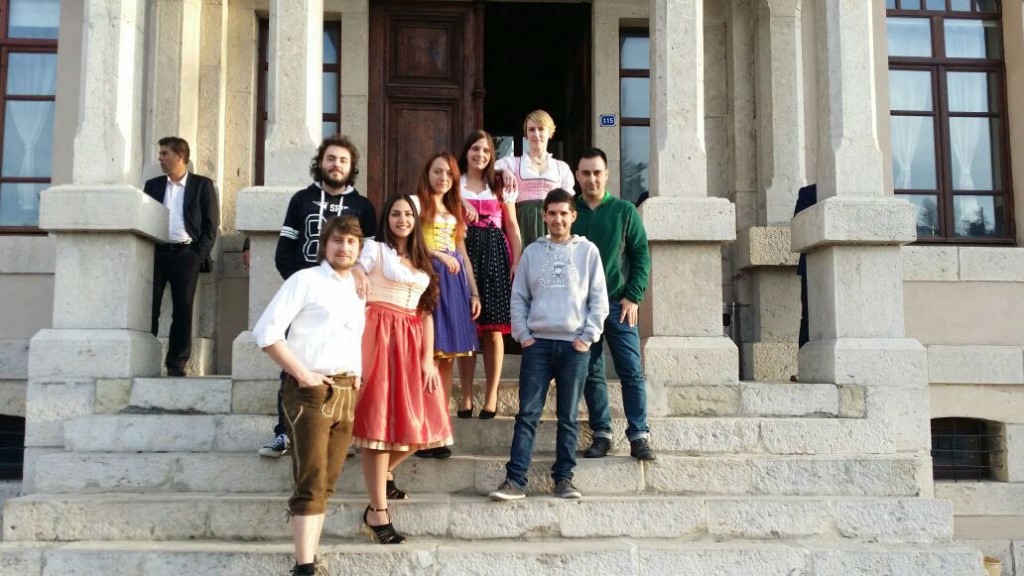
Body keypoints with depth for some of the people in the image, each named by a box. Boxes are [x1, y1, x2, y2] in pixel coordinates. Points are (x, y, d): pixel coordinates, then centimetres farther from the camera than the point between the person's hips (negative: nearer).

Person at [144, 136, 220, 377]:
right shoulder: (153, 185, 14)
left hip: (185, 254, -3)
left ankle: (176, 364, 6)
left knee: (182, 311, -1)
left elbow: (211, 225, 1)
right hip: (156, 253, 3)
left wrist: (199, 256, -7)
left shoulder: (202, 185, 4)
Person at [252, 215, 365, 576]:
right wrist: (302, 374, -13)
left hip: (347, 393, 6)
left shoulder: (358, 292, 19)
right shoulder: (305, 280, 0)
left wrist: (359, 373, 11)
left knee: (326, 484, 9)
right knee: (311, 484, -10)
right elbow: (266, 332, -7)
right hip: (311, 391, -6)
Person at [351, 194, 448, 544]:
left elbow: (426, 311, 15)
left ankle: (383, 474, 32)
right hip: (380, 336, -6)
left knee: (418, 422, 3)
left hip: (412, 341, 6)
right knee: (380, 421, -7)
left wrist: (428, 358, 5)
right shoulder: (374, 248, 4)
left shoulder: (422, 261, 21)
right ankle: (377, 512, -1)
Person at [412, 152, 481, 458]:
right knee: (429, 357, -11)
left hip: (454, 281, 7)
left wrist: (474, 292, 16)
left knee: (447, 357, 3)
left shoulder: (455, 211, 24)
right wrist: (436, 254, -20)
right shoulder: (416, 202, 4)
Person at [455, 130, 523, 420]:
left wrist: (517, 262, -2)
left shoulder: (500, 187, 14)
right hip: (463, 255, 0)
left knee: (493, 329, -3)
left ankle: (491, 396, 4)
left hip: (494, 255, 1)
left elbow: (513, 227, 10)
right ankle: (466, 397, 6)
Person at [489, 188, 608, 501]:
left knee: (568, 417, 6)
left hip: (574, 345, -1)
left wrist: (587, 337, -5)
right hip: (537, 343, 1)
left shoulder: (587, 251, 5)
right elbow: (518, 297, 10)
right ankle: (515, 480, -2)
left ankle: (564, 478, 13)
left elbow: (599, 299, 3)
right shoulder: (532, 252, 10)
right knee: (527, 414, -2)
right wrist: (523, 335, 0)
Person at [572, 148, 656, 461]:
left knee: (632, 371, -3)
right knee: (590, 374, 5)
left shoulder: (624, 210, 3)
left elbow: (641, 255, 3)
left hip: (618, 303, -1)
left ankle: (639, 436, 3)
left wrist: (633, 297, -6)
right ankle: (601, 434, 15)